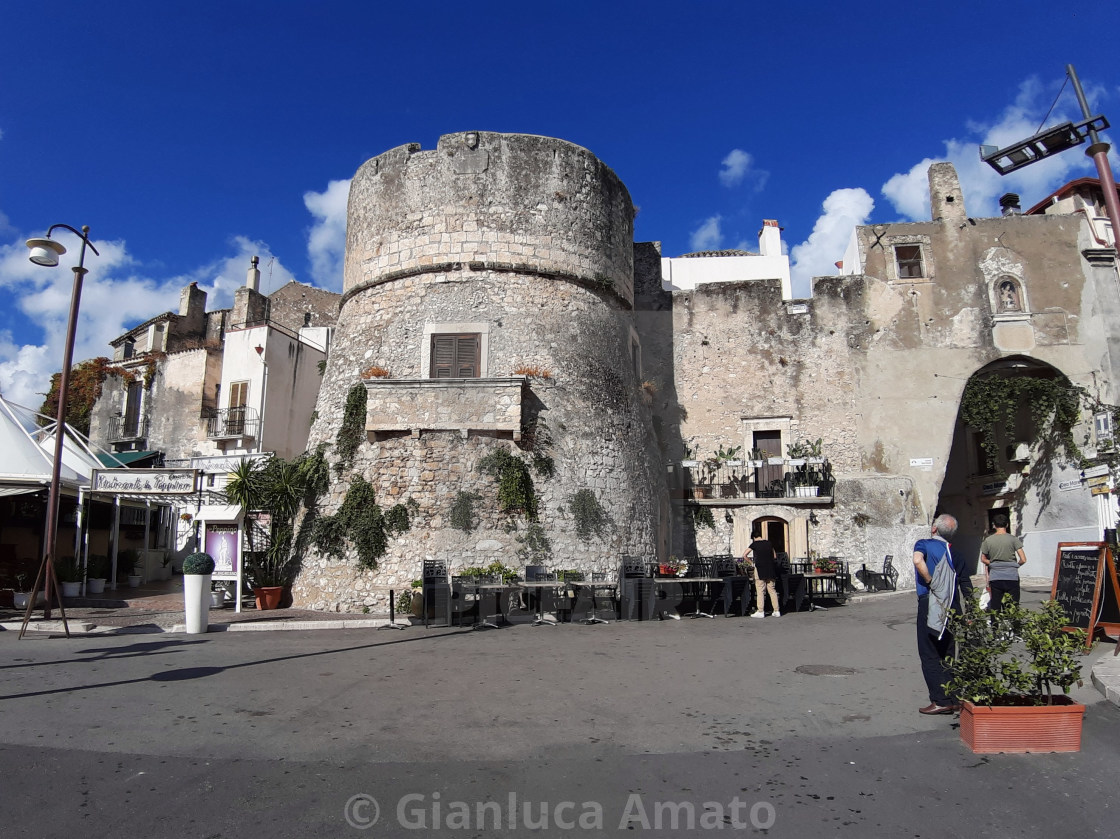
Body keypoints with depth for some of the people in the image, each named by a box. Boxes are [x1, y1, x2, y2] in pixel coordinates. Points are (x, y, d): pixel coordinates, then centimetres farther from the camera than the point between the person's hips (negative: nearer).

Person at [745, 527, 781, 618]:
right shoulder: (769, 543, 8)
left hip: (760, 569, -4)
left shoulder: (754, 544, -5)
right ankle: (777, 611, 10)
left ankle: (760, 611, -1)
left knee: (760, 591, -1)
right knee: (772, 590, 9)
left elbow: (744, 555, -8)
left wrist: (752, 562, 4)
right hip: (770, 569, 4)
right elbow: (774, 556, 16)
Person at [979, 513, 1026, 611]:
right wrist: (1015, 565, 13)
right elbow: (1023, 560, -5)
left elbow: (983, 559, 11)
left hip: (995, 578, 1)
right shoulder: (1013, 539, -4)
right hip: (1012, 577, -1)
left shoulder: (988, 540, 1)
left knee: (995, 610, 5)